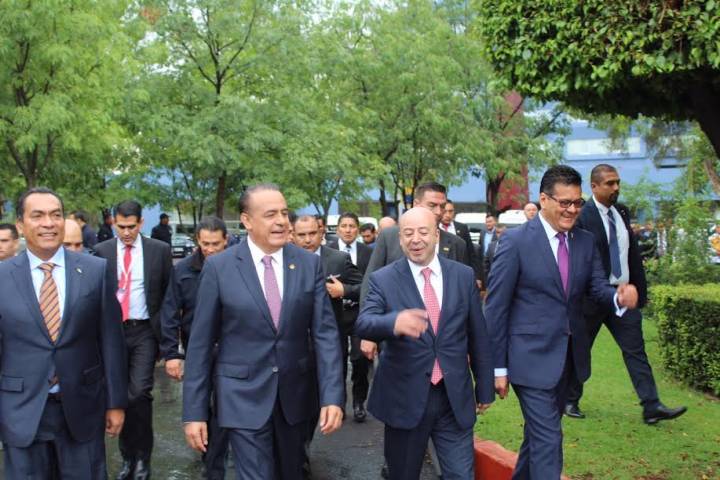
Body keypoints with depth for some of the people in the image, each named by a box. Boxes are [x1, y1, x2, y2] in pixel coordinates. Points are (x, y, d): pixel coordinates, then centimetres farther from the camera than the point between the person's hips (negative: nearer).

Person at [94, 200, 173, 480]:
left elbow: (169, 293, 5)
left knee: (139, 393, -14)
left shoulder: (159, 250, 1)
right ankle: (127, 457, 24)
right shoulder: (101, 251, 3)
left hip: (144, 331, -2)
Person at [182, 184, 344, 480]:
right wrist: (194, 411, -6)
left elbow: (325, 332, -3)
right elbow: (200, 343, -5)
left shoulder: (309, 263, -2)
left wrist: (332, 396, -12)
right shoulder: (218, 267, -8)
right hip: (244, 397, -3)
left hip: (296, 394, 3)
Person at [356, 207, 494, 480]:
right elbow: (363, 324, -20)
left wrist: (485, 388, 12)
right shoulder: (383, 279, -4)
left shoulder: (464, 276, 3)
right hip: (405, 399, -1)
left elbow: (478, 336, 8)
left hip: (455, 398, 2)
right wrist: (394, 322, -41)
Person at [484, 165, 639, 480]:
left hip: (570, 357, 6)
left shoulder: (586, 241, 5)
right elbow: (496, 307, -11)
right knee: (548, 439, -5)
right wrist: (498, 367, -10)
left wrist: (619, 297, -21)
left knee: (540, 431, 21)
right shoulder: (516, 241, -13)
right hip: (532, 358, -6)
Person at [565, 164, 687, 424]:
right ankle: (570, 401, 24)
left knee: (635, 349, 1)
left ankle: (652, 407, 2)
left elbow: (634, 253, 13)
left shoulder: (622, 212, 9)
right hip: (592, 296, -5)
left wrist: (640, 290, 9)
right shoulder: (582, 216, -12)